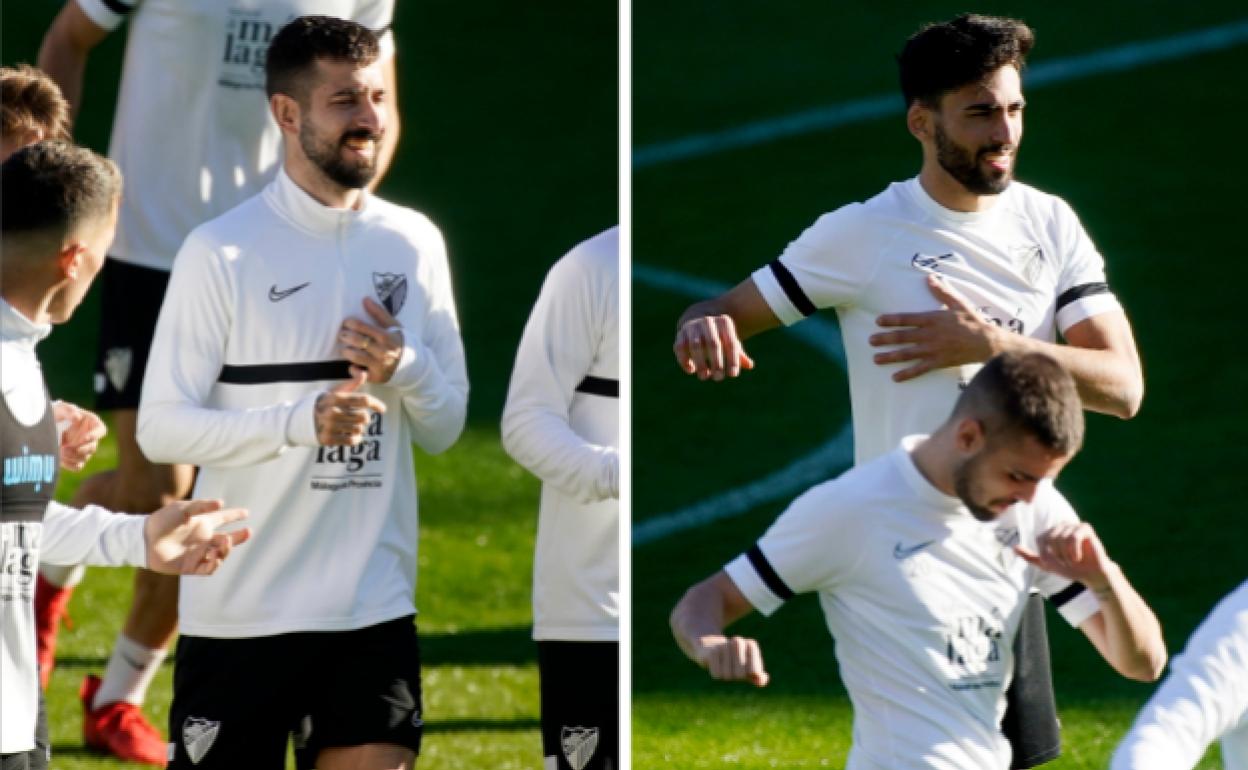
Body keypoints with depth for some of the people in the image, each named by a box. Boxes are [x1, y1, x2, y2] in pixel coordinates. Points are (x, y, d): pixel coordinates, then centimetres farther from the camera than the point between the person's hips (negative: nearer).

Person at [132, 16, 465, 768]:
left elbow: (446, 425, 11)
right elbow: (161, 426, -11)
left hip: (374, 609, 4)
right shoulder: (220, 251, -7)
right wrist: (302, 419, -24)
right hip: (239, 612, -3)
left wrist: (403, 367, -11)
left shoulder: (414, 244, 7)